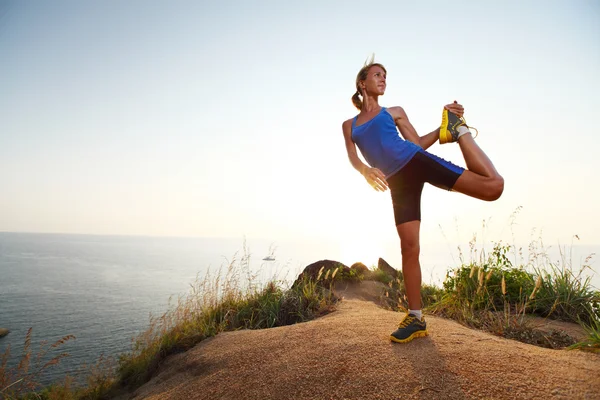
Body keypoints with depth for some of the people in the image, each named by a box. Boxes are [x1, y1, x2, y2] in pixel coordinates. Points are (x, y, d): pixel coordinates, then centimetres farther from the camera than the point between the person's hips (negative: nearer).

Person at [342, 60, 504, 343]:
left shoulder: (394, 112, 19)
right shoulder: (349, 125, 20)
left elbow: (417, 143, 16)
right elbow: (352, 158, 6)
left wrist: (447, 128, 2)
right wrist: (366, 170, -17)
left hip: (416, 162, 0)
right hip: (397, 182, 0)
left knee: (492, 185, -16)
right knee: (408, 246, -8)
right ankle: (415, 318, 3)